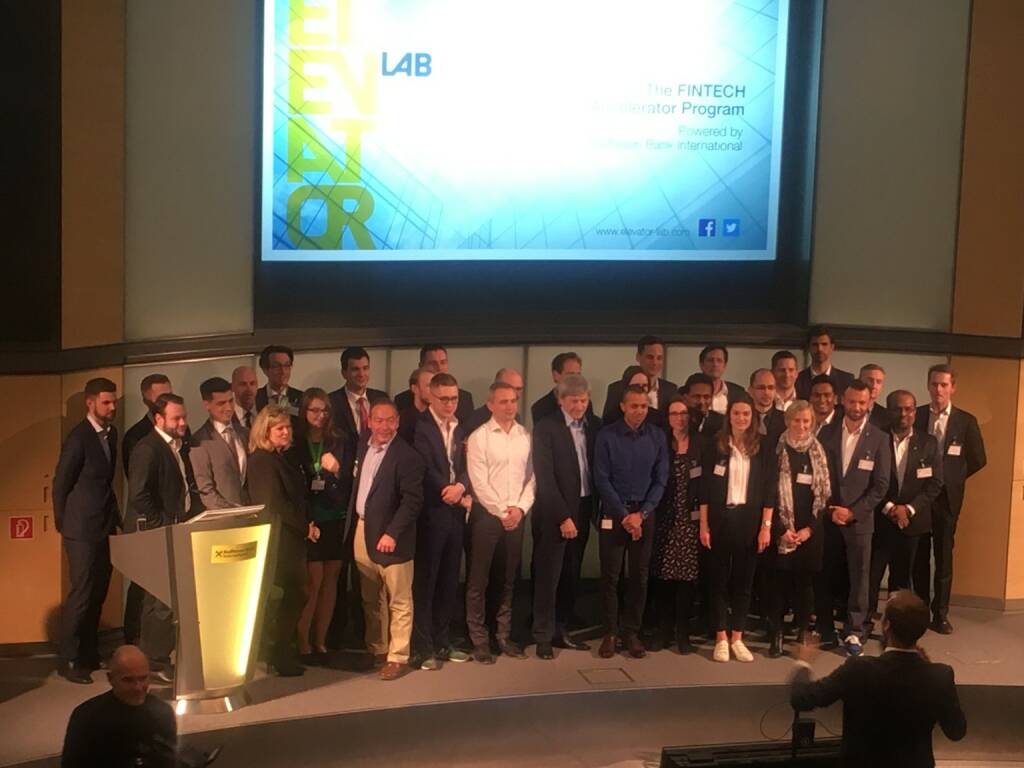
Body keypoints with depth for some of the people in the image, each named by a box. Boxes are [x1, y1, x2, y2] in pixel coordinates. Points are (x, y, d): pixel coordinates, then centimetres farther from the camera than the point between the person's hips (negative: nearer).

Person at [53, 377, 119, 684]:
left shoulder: (111, 433, 7)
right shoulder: (79, 437, -14)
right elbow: (60, 484, -9)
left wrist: (113, 517, 10)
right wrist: (63, 526, -3)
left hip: (104, 527, 7)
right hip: (82, 529, -7)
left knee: (98, 593, 11)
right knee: (81, 593, -5)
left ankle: (89, 653, 21)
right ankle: (68, 660, 4)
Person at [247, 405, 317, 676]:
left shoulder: (281, 459, 15)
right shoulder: (262, 461, -13)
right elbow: (275, 505, -18)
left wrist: (308, 525, 3)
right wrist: (306, 527, -10)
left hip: (291, 538, 9)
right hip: (278, 540, -9)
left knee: (292, 598, 11)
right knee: (286, 598, -5)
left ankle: (283, 655, 19)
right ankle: (281, 658, 4)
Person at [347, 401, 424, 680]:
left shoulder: (406, 456, -12)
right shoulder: (362, 449, 10)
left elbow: (412, 500, -17)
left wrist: (392, 533, -22)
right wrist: (353, 527, 9)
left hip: (390, 538, -7)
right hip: (362, 532, 7)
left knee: (399, 602, 2)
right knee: (371, 600, 15)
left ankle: (397, 657, 9)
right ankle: (376, 651, 26)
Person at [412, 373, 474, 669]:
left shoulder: (461, 429, 13)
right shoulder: (419, 427, -9)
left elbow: (466, 466, 6)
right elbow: (425, 470, -14)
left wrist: (461, 487, -16)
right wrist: (458, 497, -11)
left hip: (455, 513, 6)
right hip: (431, 514, -6)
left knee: (449, 581, 11)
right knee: (425, 581, 0)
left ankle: (441, 642, 20)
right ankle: (422, 648, 5)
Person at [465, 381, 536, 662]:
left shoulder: (526, 436, 5)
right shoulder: (479, 437, -6)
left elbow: (532, 477, 5)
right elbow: (479, 483, -10)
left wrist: (520, 508, -7)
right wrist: (502, 512, -12)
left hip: (517, 516, 4)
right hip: (486, 515, -4)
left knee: (507, 579, 11)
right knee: (478, 579, 1)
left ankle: (503, 636, 19)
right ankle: (478, 639, 7)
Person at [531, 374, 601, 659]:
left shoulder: (595, 426, 6)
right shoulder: (546, 427, -9)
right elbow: (545, 477, -13)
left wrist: (597, 509, 0)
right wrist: (563, 516, -16)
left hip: (583, 509, 5)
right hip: (554, 514, -5)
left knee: (571, 576, 11)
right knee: (548, 576, 0)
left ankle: (561, 631, 21)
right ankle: (543, 637, 7)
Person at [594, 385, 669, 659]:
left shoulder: (657, 436, 2)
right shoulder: (607, 435, -5)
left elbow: (660, 480, 2)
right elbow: (602, 479, -6)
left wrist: (641, 513, -8)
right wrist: (624, 515, -10)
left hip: (645, 514, 2)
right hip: (613, 514, -2)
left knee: (639, 575, 4)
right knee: (610, 575, 0)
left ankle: (632, 633, 11)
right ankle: (610, 633, 7)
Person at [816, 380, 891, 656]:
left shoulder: (879, 439, -1)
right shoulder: (826, 433, 4)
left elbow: (881, 485, -4)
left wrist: (852, 512, -10)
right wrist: (830, 510, -5)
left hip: (859, 518, -2)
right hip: (827, 517, 2)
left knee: (859, 577, 1)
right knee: (824, 576, 5)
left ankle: (854, 632, 9)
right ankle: (825, 630, 16)